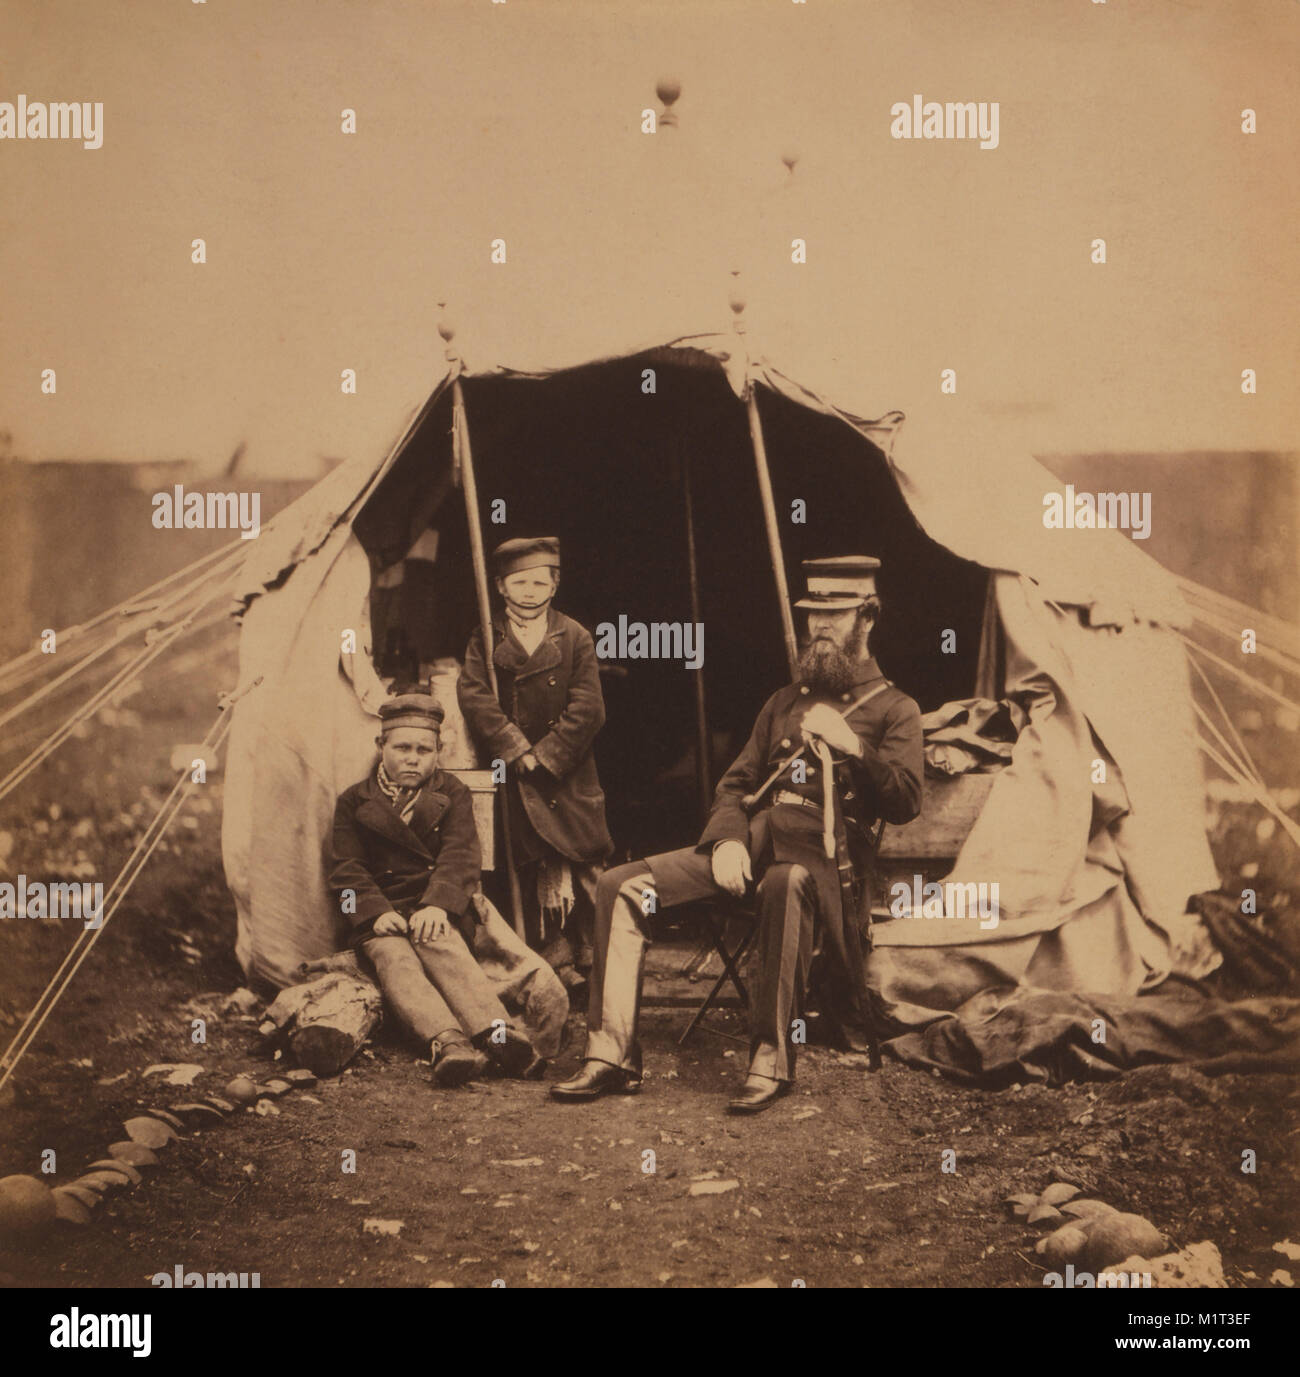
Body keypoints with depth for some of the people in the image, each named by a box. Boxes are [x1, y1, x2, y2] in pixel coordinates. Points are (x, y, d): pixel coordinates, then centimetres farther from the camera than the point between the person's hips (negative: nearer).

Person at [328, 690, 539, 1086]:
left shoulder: (452, 794, 16)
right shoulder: (353, 801, 16)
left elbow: (461, 858, 1)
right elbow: (346, 870, 6)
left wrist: (438, 905, -18)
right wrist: (376, 911, -14)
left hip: (435, 910, 0)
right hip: (382, 917, 0)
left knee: (439, 943, -33)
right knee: (396, 961, -31)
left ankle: (496, 1033, -55)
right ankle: (447, 1042, -56)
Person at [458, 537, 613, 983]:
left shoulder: (575, 638, 6)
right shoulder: (485, 640, 7)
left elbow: (586, 709, -1)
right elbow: (474, 698, -6)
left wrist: (546, 755, -9)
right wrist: (518, 750, -13)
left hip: (569, 776, 0)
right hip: (515, 780, 0)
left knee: (582, 873, -4)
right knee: (539, 877, -3)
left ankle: (583, 963, 7)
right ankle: (563, 966, 4)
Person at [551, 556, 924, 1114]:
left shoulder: (894, 708, 12)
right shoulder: (785, 701, 28)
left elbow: (906, 802, -3)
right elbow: (735, 783, 20)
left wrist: (851, 745, -15)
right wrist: (727, 839, -1)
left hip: (819, 850, -6)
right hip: (751, 840, 6)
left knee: (786, 884, -44)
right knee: (621, 885, -12)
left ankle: (772, 1061, -35)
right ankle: (610, 1057, -12)